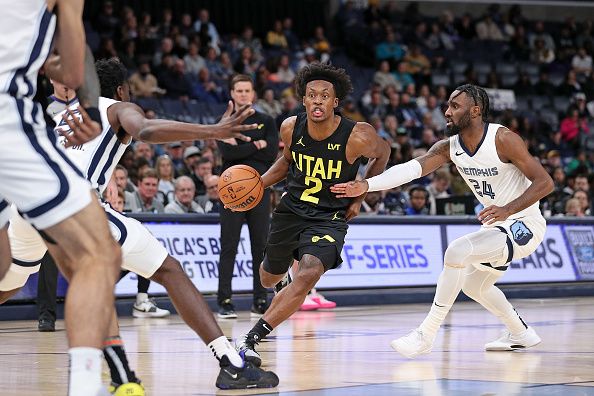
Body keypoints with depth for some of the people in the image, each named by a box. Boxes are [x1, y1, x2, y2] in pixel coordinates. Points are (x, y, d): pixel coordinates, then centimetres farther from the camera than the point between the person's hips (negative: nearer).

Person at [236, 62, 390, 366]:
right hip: (291, 209, 4)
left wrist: (360, 197, 2)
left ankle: (251, 338, -25)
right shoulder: (291, 128, -11)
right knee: (269, 278, 22)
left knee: (308, 276, -30)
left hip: (330, 218, -4)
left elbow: (382, 153, 2)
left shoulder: (358, 137, -22)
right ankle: (282, 277, 63)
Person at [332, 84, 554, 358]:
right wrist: (367, 185, -33)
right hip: (498, 223, 9)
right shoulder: (449, 147, -3)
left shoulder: (503, 139, -22)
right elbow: (412, 168, -18)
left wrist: (507, 210, -36)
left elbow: (545, 183, -23)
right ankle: (521, 334, 45)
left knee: (457, 251, -27)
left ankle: (426, 335, -22)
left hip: (523, 224, -9)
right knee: (473, 285, 25)